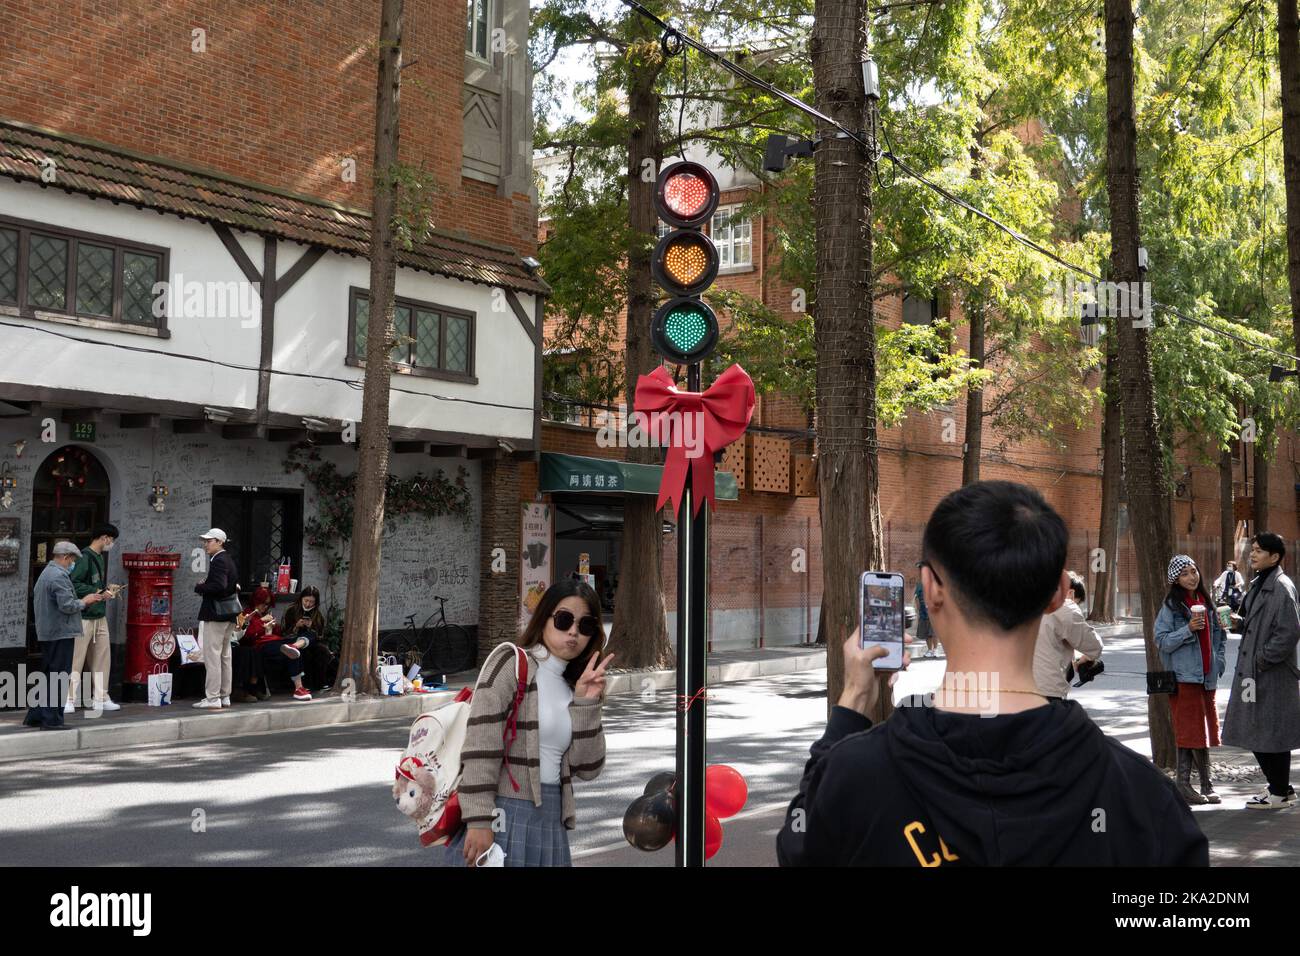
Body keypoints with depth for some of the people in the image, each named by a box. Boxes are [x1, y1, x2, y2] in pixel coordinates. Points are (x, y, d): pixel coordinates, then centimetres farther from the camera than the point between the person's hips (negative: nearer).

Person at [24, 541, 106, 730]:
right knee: (58, 678, -4)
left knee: (47, 676, 17)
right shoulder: (59, 576, -16)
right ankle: (52, 719, -2)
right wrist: (84, 601, -5)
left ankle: (34, 716, 20)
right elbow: (67, 606, -23)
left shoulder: (45, 573, 16)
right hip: (61, 633, -10)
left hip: (46, 633, 10)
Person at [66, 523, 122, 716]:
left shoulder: (100, 557, 16)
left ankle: (100, 698, 17)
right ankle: (69, 700, 1)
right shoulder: (85, 557, -13)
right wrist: (98, 592, -19)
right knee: (76, 659, -4)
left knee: (102, 657, 10)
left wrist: (107, 590, 7)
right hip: (84, 616, -9)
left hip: (100, 616, 9)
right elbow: (73, 583, -21)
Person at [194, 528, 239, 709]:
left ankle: (212, 698, -7)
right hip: (228, 616, 10)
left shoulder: (218, 561, -15)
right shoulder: (229, 560, 16)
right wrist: (205, 586, 12)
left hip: (215, 615, -10)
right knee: (224, 657, 13)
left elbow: (219, 586, -27)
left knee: (212, 657, -7)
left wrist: (199, 587, -12)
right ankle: (224, 696, 17)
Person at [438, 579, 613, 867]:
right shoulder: (511, 660, -6)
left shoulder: (572, 686, 13)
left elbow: (587, 768, 7)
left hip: (549, 823, 6)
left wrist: (586, 703, -3)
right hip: (503, 819, -6)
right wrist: (478, 820, -20)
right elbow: (481, 745, -14)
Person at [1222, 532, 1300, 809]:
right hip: (1252, 671, 9)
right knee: (1256, 733, 14)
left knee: (1271, 734, 0)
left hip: (1273, 674, -9)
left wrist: (1262, 659, -16)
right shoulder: (1258, 584, 14)